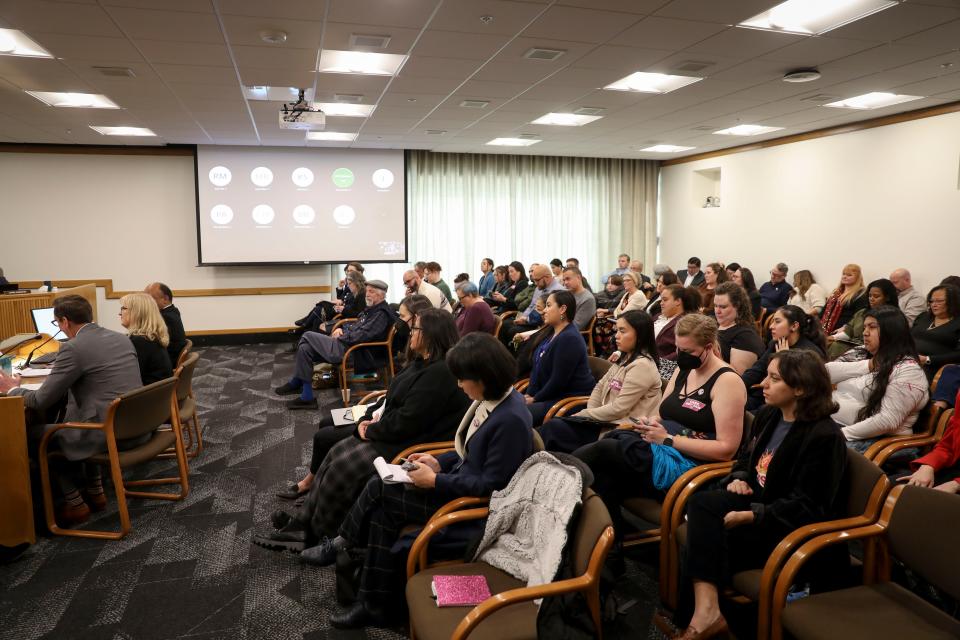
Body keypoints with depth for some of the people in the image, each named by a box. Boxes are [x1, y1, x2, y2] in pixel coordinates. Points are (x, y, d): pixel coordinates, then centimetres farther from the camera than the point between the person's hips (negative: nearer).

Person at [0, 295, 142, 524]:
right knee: (69, 421, 34)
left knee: (33, 432, 14)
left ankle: (74, 503, 19)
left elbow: (41, 401, -8)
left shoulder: (74, 348, -13)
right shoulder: (122, 338, 10)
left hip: (109, 433, -8)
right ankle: (95, 491, 33)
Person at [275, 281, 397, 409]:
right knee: (305, 348, 1)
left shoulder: (382, 313, -14)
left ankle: (295, 383, 5)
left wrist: (341, 336, -10)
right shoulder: (372, 309, 17)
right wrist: (342, 329, 8)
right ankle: (306, 397, 4)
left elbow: (362, 335, -23)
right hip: (345, 343, 10)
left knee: (307, 336, -9)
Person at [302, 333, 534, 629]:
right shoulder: (489, 399, 1)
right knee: (383, 511, -6)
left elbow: (490, 484, -24)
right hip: (460, 480, 9)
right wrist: (440, 462, 1)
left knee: (380, 491, -11)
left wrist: (436, 481, -19)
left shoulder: (511, 420, -27)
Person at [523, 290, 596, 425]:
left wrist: (535, 399, -10)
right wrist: (529, 394, 0)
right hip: (550, 395, 10)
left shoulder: (569, 338, -20)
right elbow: (536, 367, 12)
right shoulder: (549, 332, 11)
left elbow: (559, 380, -21)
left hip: (572, 399, -10)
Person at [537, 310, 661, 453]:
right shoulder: (622, 358, 12)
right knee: (554, 424, -9)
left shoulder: (642, 366, -16)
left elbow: (618, 409, -20)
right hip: (607, 420, 8)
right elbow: (600, 387, 16)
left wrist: (583, 414, -10)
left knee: (554, 427, -19)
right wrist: (590, 413, -2)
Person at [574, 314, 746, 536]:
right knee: (603, 475, -25)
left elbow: (726, 449, -14)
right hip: (657, 450, 7)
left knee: (602, 449, -25)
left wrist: (668, 439, -18)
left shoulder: (727, 381, -8)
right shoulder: (682, 371, 16)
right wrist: (648, 423, -3)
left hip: (687, 465, -7)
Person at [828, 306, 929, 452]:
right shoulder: (859, 354, 18)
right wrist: (866, 366, -5)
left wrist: (840, 434, -20)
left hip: (868, 440, -6)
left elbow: (887, 421, -16)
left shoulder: (908, 370, -5)